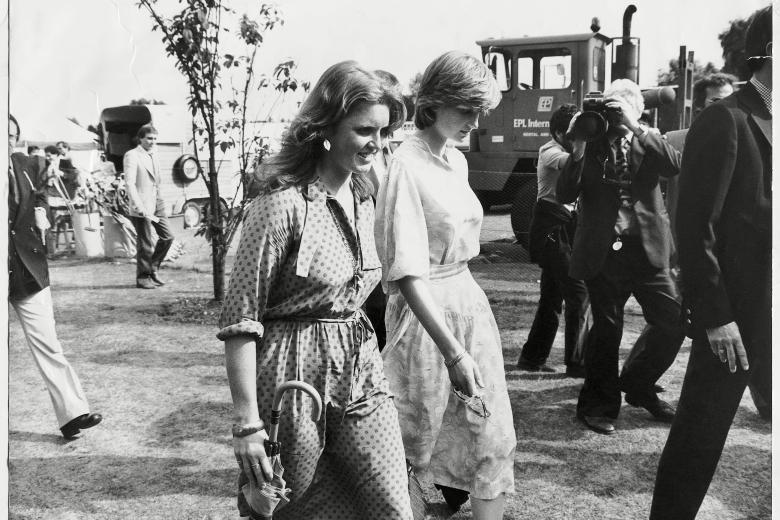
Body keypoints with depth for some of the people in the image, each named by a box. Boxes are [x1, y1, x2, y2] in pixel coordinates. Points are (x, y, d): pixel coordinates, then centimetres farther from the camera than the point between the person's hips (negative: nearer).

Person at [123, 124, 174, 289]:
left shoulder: (153, 155, 16)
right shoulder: (132, 155, -8)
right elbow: (130, 184, -16)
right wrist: (140, 208, -22)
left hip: (157, 203, 8)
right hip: (142, 207, -7)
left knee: (168, 236, 5)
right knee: (145, 245, -2)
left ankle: (153, 268, 21)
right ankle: (143, 278, 11)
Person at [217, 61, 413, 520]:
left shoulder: (364, 201, 8)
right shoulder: (284, 203, -15)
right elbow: (240, 321, -14)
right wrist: (248, 423, -16)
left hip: (362, 374, 6)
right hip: (296, 378, -6)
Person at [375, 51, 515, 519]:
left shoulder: (458, 160, 8)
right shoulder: (408, 166, -16)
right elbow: (407, 273, -23)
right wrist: (452, 351, -28)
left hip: (470, 300, 7)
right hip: (426, 310, -7)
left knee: (493, 432, 9)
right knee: (418, 439, 9)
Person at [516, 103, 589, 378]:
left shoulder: (568, 150, 18)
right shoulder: (550, 151, -10)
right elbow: (572, 162, -31)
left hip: (566, 224, 10)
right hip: (552, 224, -9)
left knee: (553, 293, 13)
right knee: (578, 292, -9)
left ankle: (532, 357, 21)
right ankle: (577, 362, -3)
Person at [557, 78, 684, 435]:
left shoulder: (648, 143, 8)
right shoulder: (591, 145, 5)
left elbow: (675, 166, -13)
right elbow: (565, 195, -5)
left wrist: (634, 127, -16)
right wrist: (578, 148, -14)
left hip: (646, 250, 2)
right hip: (604, 252, -2)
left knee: (674, 322, -1)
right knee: (606, 329, 3)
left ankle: (638, 385, 23)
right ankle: (599, 405, 21)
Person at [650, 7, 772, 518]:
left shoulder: (764, 122, 11)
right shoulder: (725, 121, -12)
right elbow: (697, 226, -16)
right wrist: (715, 316, -18)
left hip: (768, 318, 7)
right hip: (735, 318, -7)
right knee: (700, 436, 4)